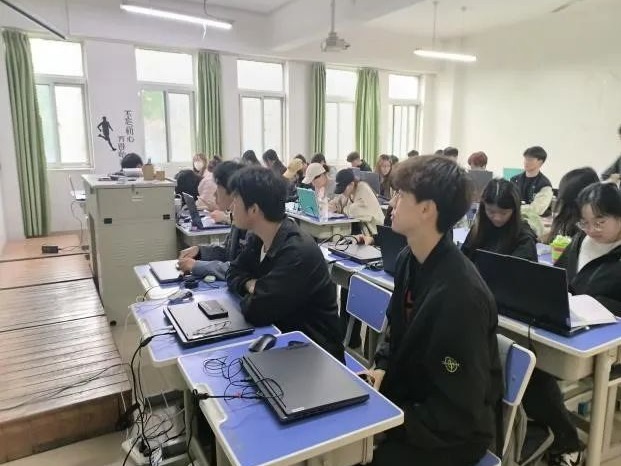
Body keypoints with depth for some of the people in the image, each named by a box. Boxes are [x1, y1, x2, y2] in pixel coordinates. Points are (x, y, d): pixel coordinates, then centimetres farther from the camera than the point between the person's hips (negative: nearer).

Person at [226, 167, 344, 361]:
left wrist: (249, 297, -8)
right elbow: (233, 273, 8)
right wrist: (250, 285, -12)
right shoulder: (259, 238, -1)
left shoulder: (298, 252, -28)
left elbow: (255, 311, -30)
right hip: (281, 334, 7)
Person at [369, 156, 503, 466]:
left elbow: (459, 414, -24)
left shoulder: (460, 296, -30)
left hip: (453, 433, -6)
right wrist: (382, 367, -4)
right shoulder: (409, 259, -5)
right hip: (408, 397, 7)